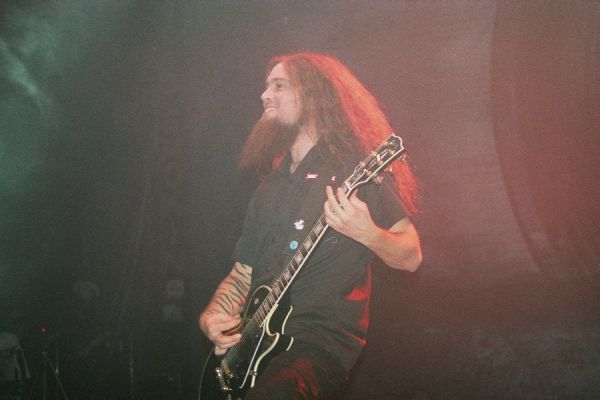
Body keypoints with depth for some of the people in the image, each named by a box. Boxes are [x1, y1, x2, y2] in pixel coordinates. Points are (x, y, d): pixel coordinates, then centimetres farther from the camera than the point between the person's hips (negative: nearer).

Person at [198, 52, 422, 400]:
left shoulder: (357, 170, -1)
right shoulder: (272, 184, 17)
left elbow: (411, 257, -2)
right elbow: (243, 273, 20)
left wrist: (367, 234, -21)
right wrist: (213, 317, 2)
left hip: (324, 341, -6)